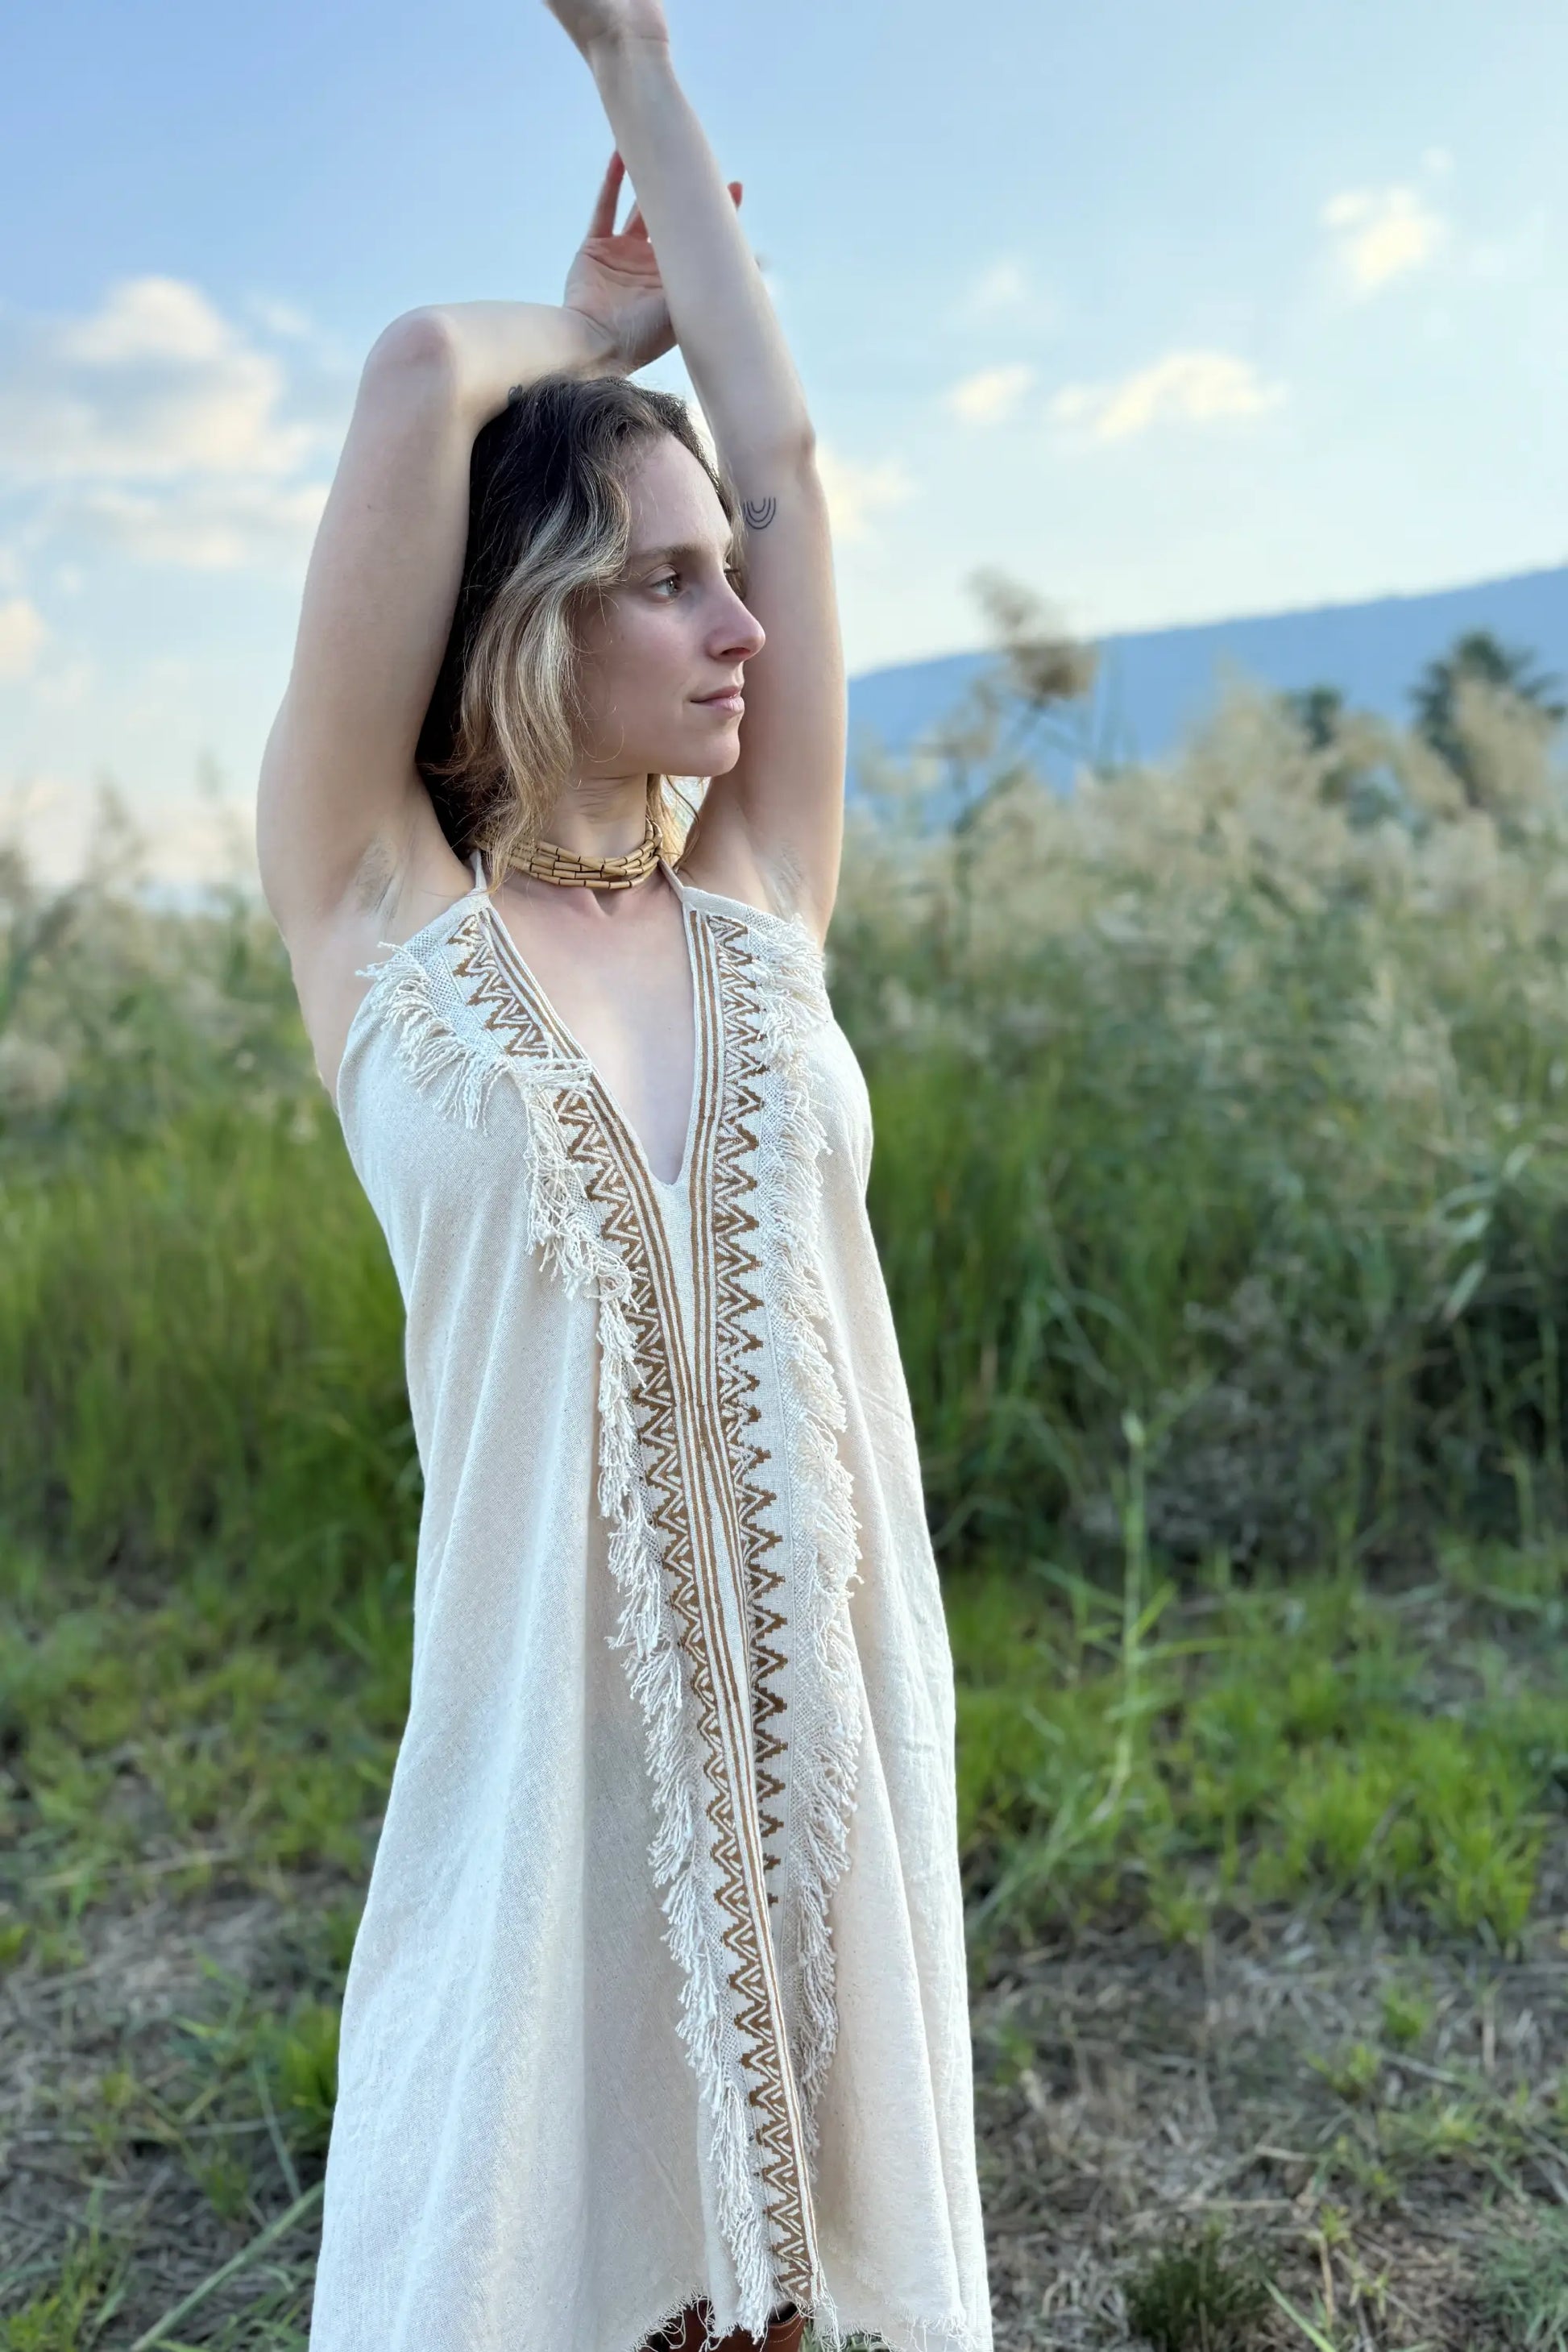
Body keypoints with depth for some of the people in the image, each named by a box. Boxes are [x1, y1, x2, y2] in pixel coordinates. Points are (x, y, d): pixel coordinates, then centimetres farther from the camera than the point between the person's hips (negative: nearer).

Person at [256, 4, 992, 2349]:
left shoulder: (759, 901, 6)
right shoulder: (373, 910, -4)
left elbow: (781, 442, 5)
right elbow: (416, 381, -8)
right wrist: (604, 319, 12)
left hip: (841, 1705, 4)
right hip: (557, 1714, -3)